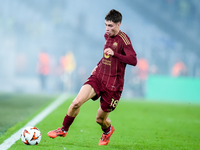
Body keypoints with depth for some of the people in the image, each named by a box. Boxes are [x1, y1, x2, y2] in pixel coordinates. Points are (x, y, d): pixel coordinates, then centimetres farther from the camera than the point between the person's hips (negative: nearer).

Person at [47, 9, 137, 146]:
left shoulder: (123, 39, -14)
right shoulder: (107, 36, 9)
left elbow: (133, 60, -25)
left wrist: (114, 54, -32)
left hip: (112, 85, -5)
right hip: (98, 77, 5)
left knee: (100, 119, 6)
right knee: (77, 102, -17)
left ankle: (107, 131, 42)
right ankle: (63, 130, 2)